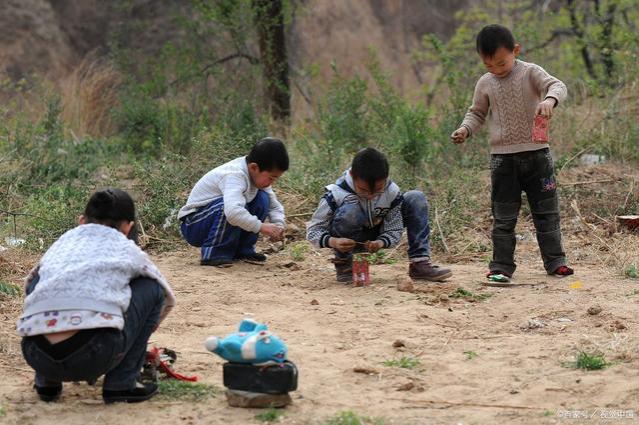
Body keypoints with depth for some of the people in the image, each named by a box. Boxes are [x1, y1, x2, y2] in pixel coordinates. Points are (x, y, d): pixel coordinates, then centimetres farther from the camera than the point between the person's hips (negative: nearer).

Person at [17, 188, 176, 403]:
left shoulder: (61, 243, 27)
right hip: (95, 356, -3)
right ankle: (121, 383, 15)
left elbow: (30, 285, 44)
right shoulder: (127, 249, 21)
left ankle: (46, 382, 26)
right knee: (152, 288, 20)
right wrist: (139, 333, 56)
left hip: (37, 356, 3)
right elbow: (168, 298, 37)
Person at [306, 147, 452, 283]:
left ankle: (420, 263, -11)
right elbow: (312, 230, -22)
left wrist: (380, 243, -37)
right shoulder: (335, 195, -29)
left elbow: (395, 230, -14)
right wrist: (332, 241, -44)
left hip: (374, 241, 4)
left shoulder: (392, 193, -19)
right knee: (350, 210, -38)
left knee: (416, 198, -11)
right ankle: (343, 262, -13)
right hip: (350, 241, -4)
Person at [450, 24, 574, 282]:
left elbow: (557, 86, -17)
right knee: (503, 216, 2)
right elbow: (477, 113, 14)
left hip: (536, 152, -1)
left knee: (546, 211, 6)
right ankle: (501, 266, 6)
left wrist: (550, 100, -40)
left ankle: (555, 261, 15)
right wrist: (465, 129, -6)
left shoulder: (530, 73, -4)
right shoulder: (485, 84, 4)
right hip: (502, 157, 1)